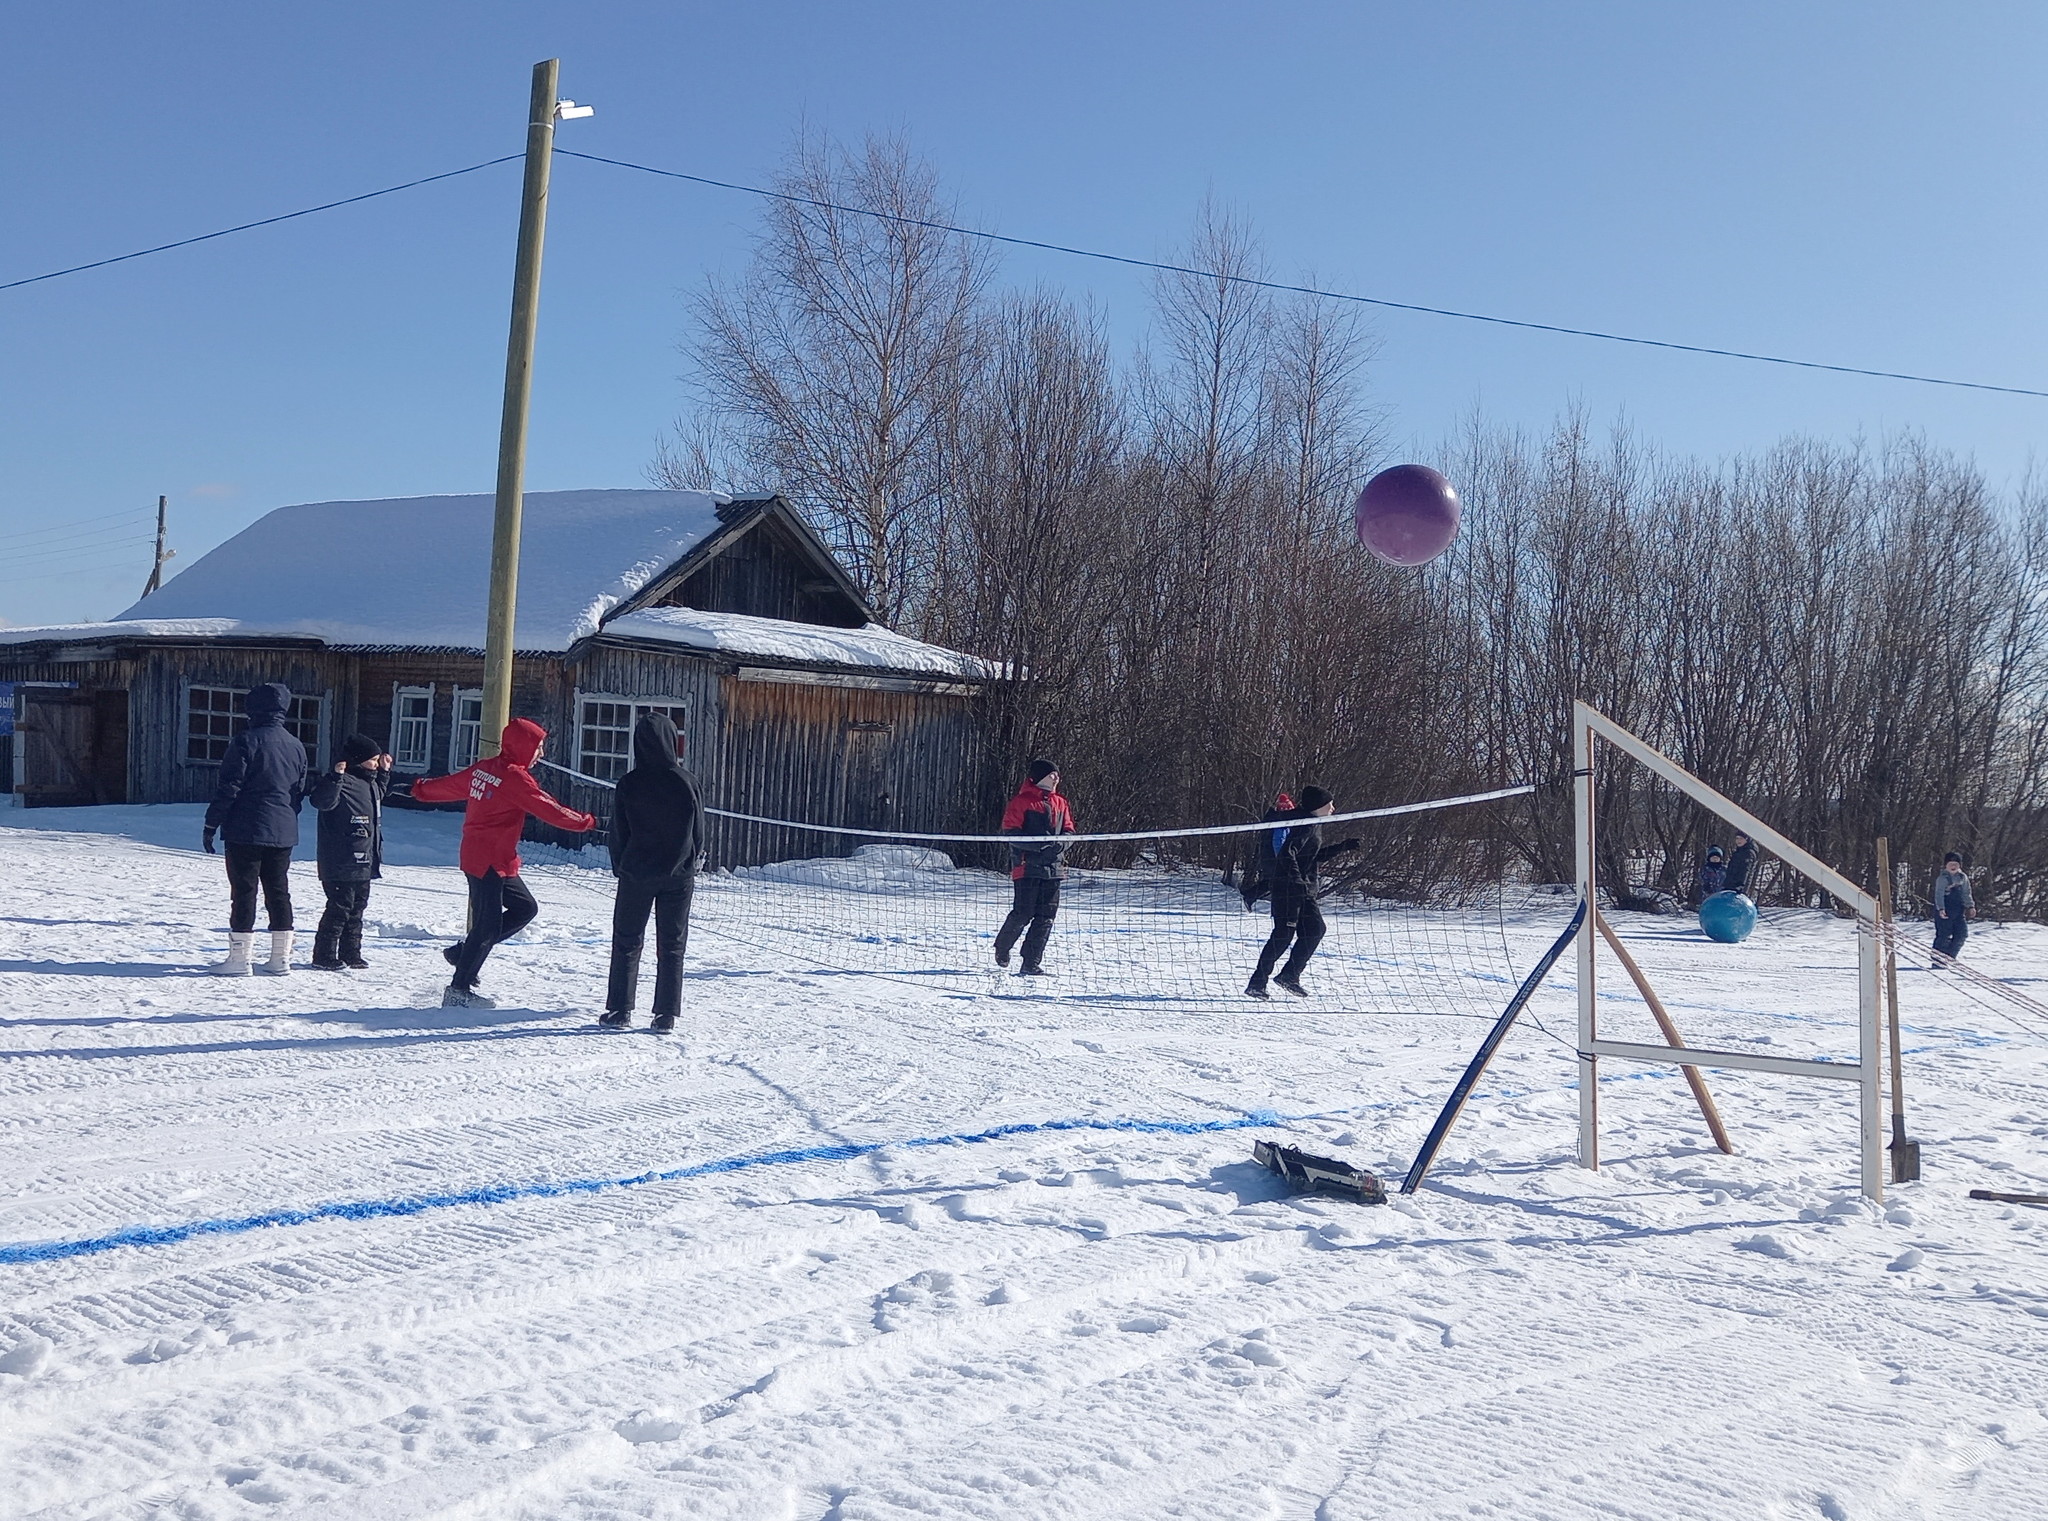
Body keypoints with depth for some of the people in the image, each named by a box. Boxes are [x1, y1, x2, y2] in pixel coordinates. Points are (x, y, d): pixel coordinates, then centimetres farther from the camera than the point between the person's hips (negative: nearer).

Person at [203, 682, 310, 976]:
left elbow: (228, 788, -12)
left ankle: (239, 959, -1)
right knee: (278, 891, 11)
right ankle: (281, 958, 13)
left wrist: (211, 824, -5)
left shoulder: (246, 742, -11)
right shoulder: (296, 747, 10)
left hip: (245, 831, -6)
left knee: (244, 891, -2)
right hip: (283, 833, 6)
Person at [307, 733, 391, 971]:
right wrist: (335, 777, -40)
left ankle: (350, 953, 23)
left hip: (364, 862, 10)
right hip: (341, 864, -10)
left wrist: (384, 773, 30)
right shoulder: (342, 782, -14)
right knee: (340, 907, -6)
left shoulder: (369, 782, 16)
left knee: (357, 908, 14)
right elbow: (321, 800, -30)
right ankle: (324, 954, 3)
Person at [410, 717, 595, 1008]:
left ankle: (464, 951, 18)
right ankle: (459, 991, 3)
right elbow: (548, 809, -17)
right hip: (490, 861, -10)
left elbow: (451, 784, 23)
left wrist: (422, 788, 41)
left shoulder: (484, 768, 9)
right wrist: (584, 822, -6)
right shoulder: (515, 777, -17)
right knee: (487, 926, -4)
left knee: (525, 907, 15)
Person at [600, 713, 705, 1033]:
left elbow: (618, 831, 0)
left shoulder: (629, 783, -8)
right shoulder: (686, 782, -7)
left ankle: (620, 1010, 10)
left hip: (636, 873, 0)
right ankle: (666, 1016, 6)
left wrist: (620, 868, 13)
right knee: (672, 946, 7)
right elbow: (698, 832, 0)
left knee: (627, 942, 11)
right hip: (678, 875, 1)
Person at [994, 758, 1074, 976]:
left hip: (1053, 867, 6)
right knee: (1023, 913, -7)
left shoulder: (1060, 804, 15)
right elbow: (1010, 832, -9)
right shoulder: (1021, 802, -4)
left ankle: (1032, 963, 5)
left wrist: (1059, 845, -5)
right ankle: (1002, 948, 20)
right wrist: (1038, 844, -20)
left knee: (1046, 917, 0)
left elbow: (1069, 831, 18)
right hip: (1027, 866, -6)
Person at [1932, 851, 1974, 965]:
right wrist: (1940, 909, -27)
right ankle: (1938, 960, -3)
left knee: (1962, 933, 3)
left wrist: (1970, 906, 5)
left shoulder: (1963, 877, 9)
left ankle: (1950, 955, 17)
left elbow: (1966, 893, 15)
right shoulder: (1942, 878, -10)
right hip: (1944, 911, -6)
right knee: (1944, 934, -8)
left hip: (1959, 910, 7)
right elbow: (1939, 894, -17)